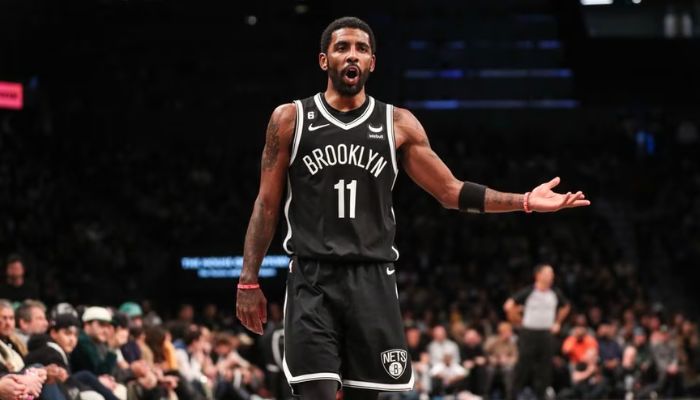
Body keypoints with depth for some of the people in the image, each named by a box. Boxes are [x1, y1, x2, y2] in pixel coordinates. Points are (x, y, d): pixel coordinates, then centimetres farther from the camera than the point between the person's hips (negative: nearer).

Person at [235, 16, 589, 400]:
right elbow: (267, 204, 6)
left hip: (372, 280, 2)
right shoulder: (290, 119, 4)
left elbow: (450, 190, 11)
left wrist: (524, 201, 0)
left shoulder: (398, 124, 8)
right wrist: (249, 281, 0)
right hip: (312, 280, -2)